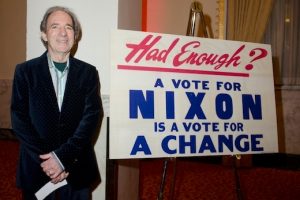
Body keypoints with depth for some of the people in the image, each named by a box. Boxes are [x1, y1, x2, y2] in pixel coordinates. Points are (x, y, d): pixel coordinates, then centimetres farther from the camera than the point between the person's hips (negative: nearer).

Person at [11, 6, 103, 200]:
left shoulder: (88, 72, 1)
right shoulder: (25, 71, 0)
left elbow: (92, 116, -8)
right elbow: (19, 120, -5)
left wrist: (63, 156, -17)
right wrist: (47, 159, -14)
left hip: (78, 169, 1)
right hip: (37, 169, 0)